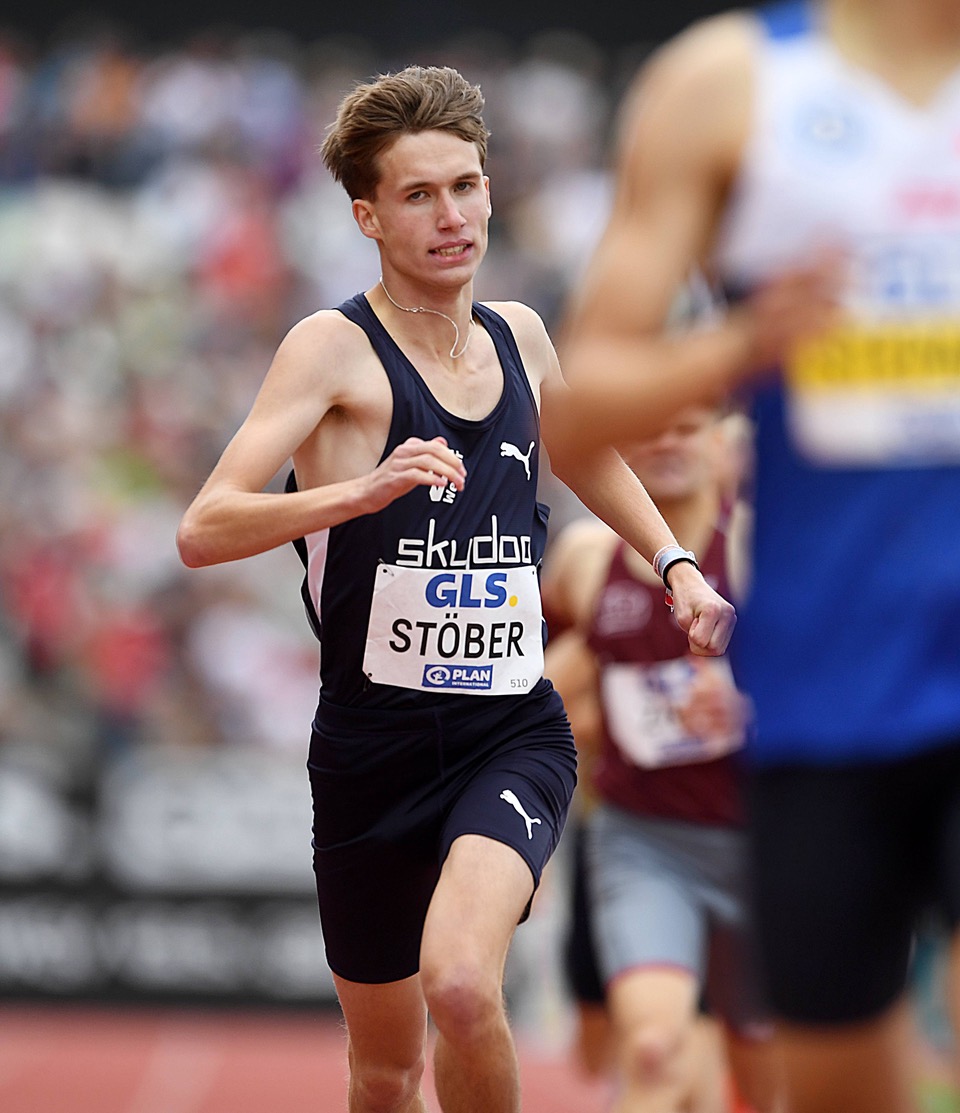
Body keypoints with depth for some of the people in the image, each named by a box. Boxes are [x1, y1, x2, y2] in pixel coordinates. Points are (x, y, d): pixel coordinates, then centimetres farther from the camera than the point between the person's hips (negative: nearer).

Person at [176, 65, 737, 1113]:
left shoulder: (518, 336, 8)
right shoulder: (335, 347, -8)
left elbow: (587, 454, 32)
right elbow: (202, 531, -20)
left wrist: (675, 562, 20)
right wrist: (364, 489, -33)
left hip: (514, 733, 2)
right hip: (373, 743, -2)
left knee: (462, 984, -27)